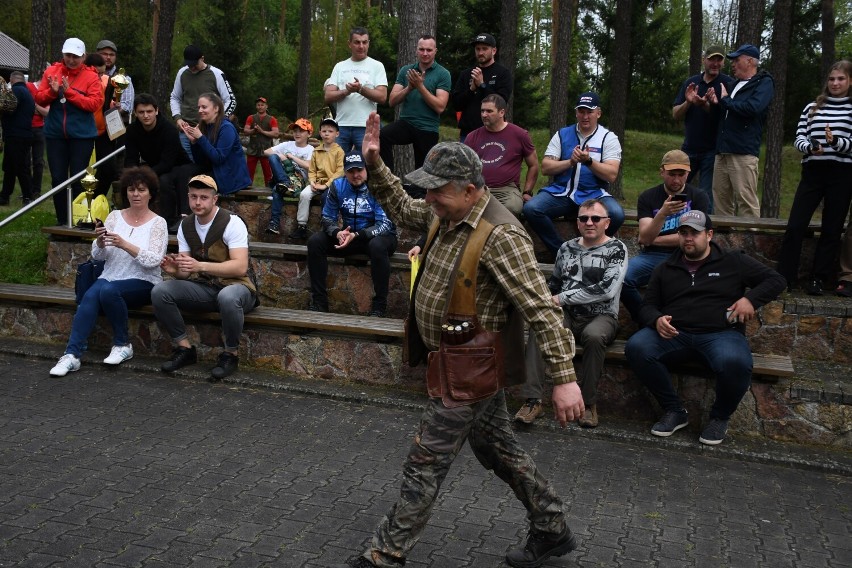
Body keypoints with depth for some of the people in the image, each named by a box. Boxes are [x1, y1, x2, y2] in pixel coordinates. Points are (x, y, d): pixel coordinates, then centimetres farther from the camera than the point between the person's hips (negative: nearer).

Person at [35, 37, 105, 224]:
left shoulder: (90, 76, -3)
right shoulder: (52, 71, 7)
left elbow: (95, 103, -15)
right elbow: (39, 99, 6)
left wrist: (70, 92, -19)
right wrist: (52, 91, -13)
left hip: (82, 135, -3)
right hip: (55, 134, 3)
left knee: (78, 179, 1)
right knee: (57, 179, 5)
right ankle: (62, 222, 15)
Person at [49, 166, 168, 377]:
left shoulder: (158, 223, -1)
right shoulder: (114, 216, 9)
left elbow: (152, 261, -14)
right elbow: (98, 256, 7)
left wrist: (124, 244, -26)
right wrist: (100, 242, -15)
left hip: (143, 284, -3)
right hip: (109, 278, 3)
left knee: (109, 290, -33)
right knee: (90, 296, -29)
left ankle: (123, 345, -15)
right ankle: (72, 355, -31)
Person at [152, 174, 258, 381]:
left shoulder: (232, 223, -13)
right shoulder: (185, 226, 6)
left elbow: (240, 267, -25)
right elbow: (185, 272, 4)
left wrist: (200, 266, -35)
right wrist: (175, 270, -22)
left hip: (235, 286, -5)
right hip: (202, 287, 6)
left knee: (228, 297, -41)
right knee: (160, 291, -17)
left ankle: (231, 354, -16)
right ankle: (185, 348, -3)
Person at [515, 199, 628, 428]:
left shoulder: (616, 249, -1)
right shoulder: (567, 248, 14)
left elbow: (607, 289, -15)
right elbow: (553, 283, 25)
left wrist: (562, 298, -14)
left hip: (601, 316, -3)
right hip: (567, 314, 4)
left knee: (594, 335, -38)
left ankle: (588, 402, -18)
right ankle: (532, 399, -26)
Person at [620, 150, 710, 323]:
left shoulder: (699, 197, 5)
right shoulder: (647, 197, 5)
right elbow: (645, 238, -7)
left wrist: (653, 240, -2)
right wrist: (662, 214, -24)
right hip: (653, 256, 1)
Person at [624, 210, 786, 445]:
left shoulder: (733, 262, 14)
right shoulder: (665, 269, 20)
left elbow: (776, 280, 16)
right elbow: (648, 306, 17)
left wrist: (751, 299, -3)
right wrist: (657, 320, -9)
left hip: (720, 334, -2)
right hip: (674, 335, 2)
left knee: (735, 363, -38)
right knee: (636, 347, -29)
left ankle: (720, 417, -5)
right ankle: (674, 411, -10)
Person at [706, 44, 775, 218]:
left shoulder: (764, 82, 1)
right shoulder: (734, 85, 24)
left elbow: (753, 108, -18)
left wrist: (725, 100, -4)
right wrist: (716, 103, 11)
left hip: (744, 153, -8)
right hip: (722, 151, 8)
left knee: (746, 202, -11)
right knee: (720, 201, 6)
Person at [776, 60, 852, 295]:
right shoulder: (812, 108, 12)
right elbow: (799, 139, 6)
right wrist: (811, 146, -15)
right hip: (812, 172, 2)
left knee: (831, 230, 3)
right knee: (795, 226, -5)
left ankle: (818, 279, 12)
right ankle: (784, 276, 3)